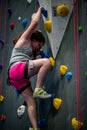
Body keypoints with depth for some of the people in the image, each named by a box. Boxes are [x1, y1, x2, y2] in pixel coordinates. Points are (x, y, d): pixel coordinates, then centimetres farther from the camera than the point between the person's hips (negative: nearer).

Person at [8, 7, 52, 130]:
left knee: (31, 102, -1)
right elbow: (34, 22, 7)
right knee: (47, 61, -23)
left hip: (19, 78, 9)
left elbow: (31, 62, 32)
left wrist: (36, 54, 28)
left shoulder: (29, 49, 35)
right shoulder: (24, 40, 11)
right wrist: (39, 10, 21)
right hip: (17, 69, -9)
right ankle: (38, 90, -24)